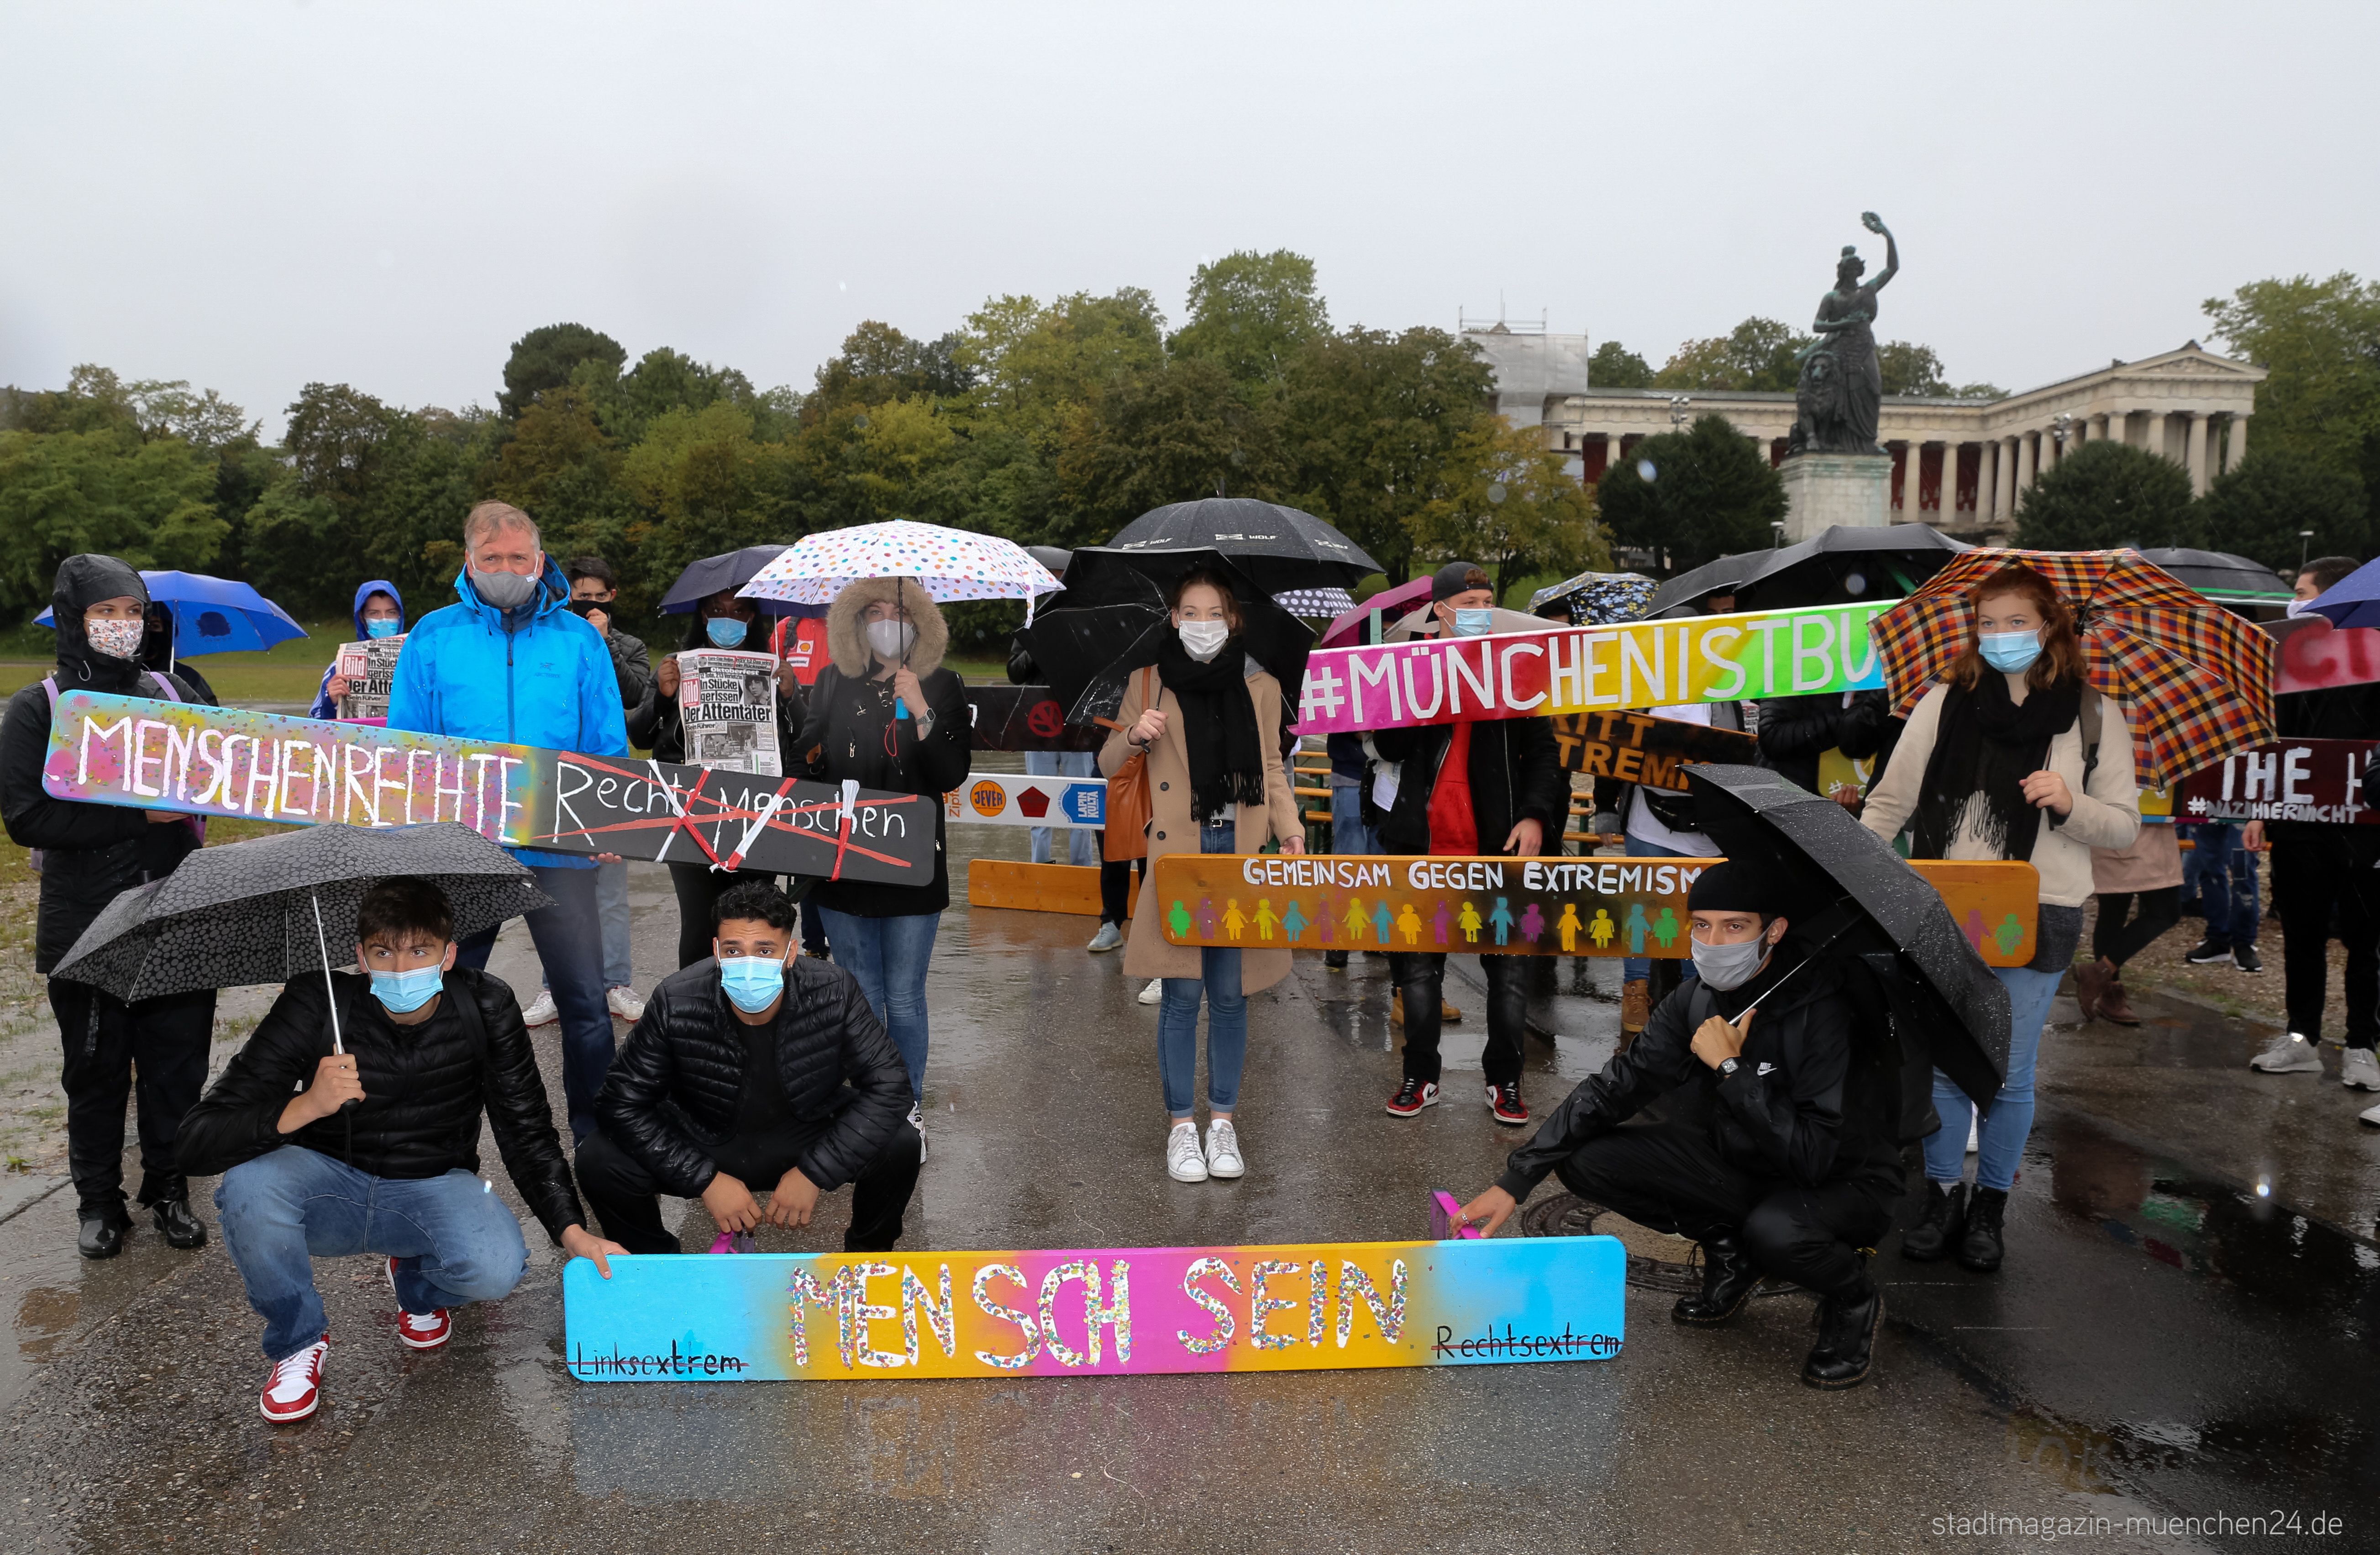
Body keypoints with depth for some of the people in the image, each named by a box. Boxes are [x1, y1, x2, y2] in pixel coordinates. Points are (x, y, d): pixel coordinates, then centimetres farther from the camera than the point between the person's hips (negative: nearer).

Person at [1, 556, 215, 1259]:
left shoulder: (173, 694, 7)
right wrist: (138, 813, -19)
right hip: (85, 927, -2)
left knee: (177, 1062, 8)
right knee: (96, 1070, 10)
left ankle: (169, 1188, 24)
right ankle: (98, 1200, 26)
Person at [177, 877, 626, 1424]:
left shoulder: (486, 1007, -13)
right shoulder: (315, 1004, -19)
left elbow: (527, 1131, -6)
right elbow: (197, 1145, -23)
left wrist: (571, 1230, -17)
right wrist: (305, 1107, -42)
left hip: (434, 1187, 0)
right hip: (331, 1185, 0)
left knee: (496, 1269, -30)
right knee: (249, 1185, -33)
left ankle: (419, 1285, 10)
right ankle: (298, 1339, -3)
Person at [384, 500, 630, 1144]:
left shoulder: (579, 639, 6)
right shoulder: (432, 638, 6)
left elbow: (608, 745, 6)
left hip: (559, 845, -1)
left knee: (583, 995, 1)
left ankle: (595, 1129, 17)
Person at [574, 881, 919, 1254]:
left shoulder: (835, 993, -24)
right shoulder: (675, 1002, -23)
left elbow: (888, 1082, -20)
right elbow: (623, 1101, -17)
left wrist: (814, 1173, -26)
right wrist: (706, 1179, -24)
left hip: (808, 1137, 0)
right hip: (705, 1145, 1)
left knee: (901, 1147, -26)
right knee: (598, 1163, -22)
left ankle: (868, 1249, 8)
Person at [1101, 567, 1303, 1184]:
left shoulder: (1260, 686, 12)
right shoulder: (1148, 682, 6)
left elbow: (1271, 769, 15)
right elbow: (1109, 765, 8)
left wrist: (1290, 827, 0)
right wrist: (1135, 736, -13)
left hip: (1240, 851, 2)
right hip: (1177, 852, -2)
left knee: (1230, 992, 6)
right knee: (1182, 993, 0)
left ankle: (1223, 1122, 19)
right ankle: (1181, 1124, 13)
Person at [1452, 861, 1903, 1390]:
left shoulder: (1824, 1012, -26)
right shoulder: (1696, 1000, -8)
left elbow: (1814, 1158, -32)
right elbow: (1611, 1090, -5)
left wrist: (1731, 1067, -30)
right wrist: (1515, 1182, -11)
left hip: (1846, 1182, -5)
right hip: (1743, 1168, 6)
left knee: (1775, 1230, -40)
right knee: (1587, 1159, -11)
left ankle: (1853, 1301, -3)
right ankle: (1727, 1254, 10)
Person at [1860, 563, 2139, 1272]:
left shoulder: (2094, 716, 3)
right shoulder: (1945, 702, 5)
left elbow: (2125, 826, 5)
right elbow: (1890, 798, 3)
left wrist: (2071, 805, -15)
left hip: (2036, 918, -1)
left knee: (2008, 1075, 6)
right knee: (1943, 1064, 6)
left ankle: (1989, 1206, 24)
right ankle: (1942, 1196, 22)